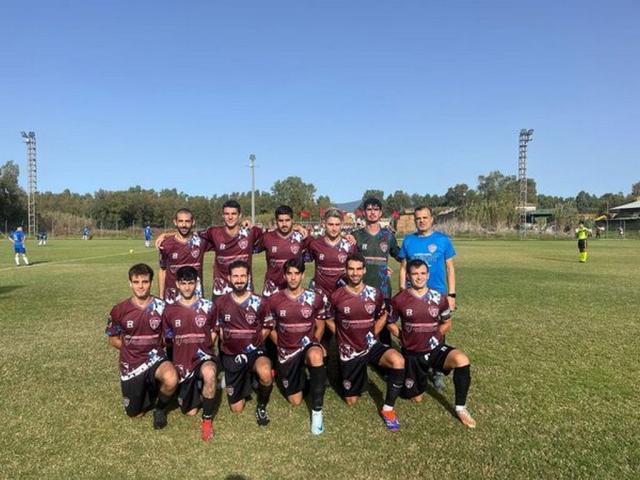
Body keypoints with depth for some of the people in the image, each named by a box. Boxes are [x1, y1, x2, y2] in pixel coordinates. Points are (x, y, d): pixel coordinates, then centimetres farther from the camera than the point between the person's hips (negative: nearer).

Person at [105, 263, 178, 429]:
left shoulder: (161, 307, -10)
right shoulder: (119, 310, -9)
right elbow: (113, 339, 6)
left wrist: (154, 347, -5)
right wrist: (132, 349, -1)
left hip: (155, 358, -1)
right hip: (131, 364, 2)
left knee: (171, 379, -35)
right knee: (135, 413, 8)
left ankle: (160, 408, -1)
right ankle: (149, 389, 41)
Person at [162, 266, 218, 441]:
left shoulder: (207, 306, -5)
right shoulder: (170, 310, -1)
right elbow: (168, 337, 12)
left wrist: (203, 347, 3)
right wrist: (184, 349, 6)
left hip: (203, 355, -3)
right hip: (181, 361, 3)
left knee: (209, 373, -41)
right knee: (190, 412, 9)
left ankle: (207, 419, -19)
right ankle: (196, 389, 43)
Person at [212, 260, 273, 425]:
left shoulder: (258, 302, -7)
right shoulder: (221, 302, -3)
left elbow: (266, 328, 4)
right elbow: (217, 329, 10)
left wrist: (253, 345, -8)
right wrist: (228, 344, -1)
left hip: (254, 351, -2)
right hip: (231, 355, 2)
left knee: (266, 374, -38)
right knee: (237, 408, 6)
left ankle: (261, 406, -6)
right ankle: (245, 379, 39)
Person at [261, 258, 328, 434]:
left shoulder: (315, 298, -7)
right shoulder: (273, 300, -7)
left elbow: (320, 326, 6)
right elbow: (271, 328, 6)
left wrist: (313, 345, -5)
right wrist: (283, 347, 1)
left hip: (308, 344, -1)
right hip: (287, 352, 2)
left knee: (316, 356, -40)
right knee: (295, 401, 7)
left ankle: (317, 411, -24)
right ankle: (298, 376, 42)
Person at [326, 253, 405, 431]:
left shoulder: (375, 294, -6)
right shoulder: (336, 296, -12)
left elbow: (382, 316, 13)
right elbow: (329, 320, 6)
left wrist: (371, 335, 4)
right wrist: (343, 337, 0)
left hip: (372, 346, 1)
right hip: (349, 352, 0)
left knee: (398, 361, -31)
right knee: (351, 401, 8)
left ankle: (388, 408, -13)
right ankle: (359, 378, 42)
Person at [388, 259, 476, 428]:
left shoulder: (439, 298, -6)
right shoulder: (399, 300, -11)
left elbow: (447, 323, 9)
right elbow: (391, 323, 5)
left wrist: (434, 335, -2)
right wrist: (404, 338, -3)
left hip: (435, 349, 1)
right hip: (412, 354, -1)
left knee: (462, 360, -31)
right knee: (416, 398, 10)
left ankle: (460, 408, -11)